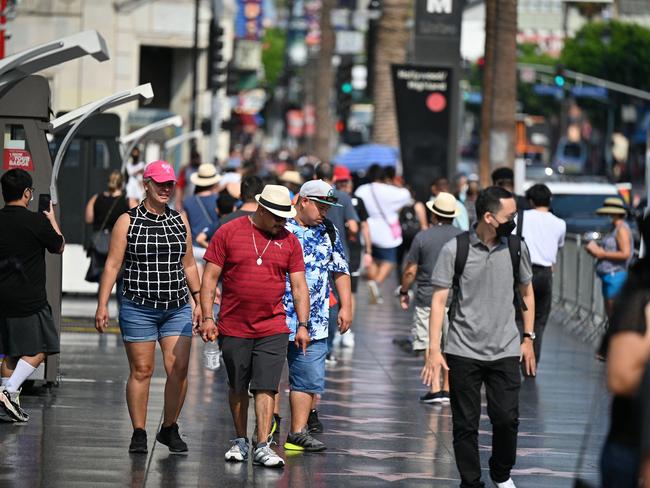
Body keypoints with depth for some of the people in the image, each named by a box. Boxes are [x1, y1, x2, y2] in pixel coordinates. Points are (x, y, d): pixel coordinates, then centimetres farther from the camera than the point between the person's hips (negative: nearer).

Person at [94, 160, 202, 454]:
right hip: (138, 307, -3)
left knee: (179, 369, -4)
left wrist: (198, 300, 14)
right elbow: (113, 265, -3)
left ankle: (169, 428, 10)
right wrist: (102, 305, -8)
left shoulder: (180, 222, 11)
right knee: (141, 370, -1)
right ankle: (139, 433, 7)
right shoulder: (128, 222, -1)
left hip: (177, 308, 3)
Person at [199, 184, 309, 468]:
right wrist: (207, 318, -5)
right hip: (233, 329, 0)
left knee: (266, 388, -8)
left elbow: (299, 285, 7)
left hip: (272, 330, 0)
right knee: (237, 388, 11)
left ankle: (263, 447, -8)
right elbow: (210, 277, 0)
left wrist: (303, 325, 0)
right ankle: (240, 442, 25)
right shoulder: (228, 232, -2)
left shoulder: (289, 241, 5)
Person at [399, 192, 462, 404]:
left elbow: (410, 271, -3)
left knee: (430, 345, 1)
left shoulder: (422, 237, -6)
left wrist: (404, 292, 12)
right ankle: (447, 389, 14)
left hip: (427, 297, -3)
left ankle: (435, 389, -5)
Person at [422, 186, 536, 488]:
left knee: (507, 418, -1)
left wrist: (528, 338, 11)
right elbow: (439, 299, -5)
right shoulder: (455, 249, -8)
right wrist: (434, 350, -9)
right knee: (465, 424, 3)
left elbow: (526, 292, 14)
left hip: (505, 351, 2)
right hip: (463, 351, -2)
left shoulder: (516, 247, 1)